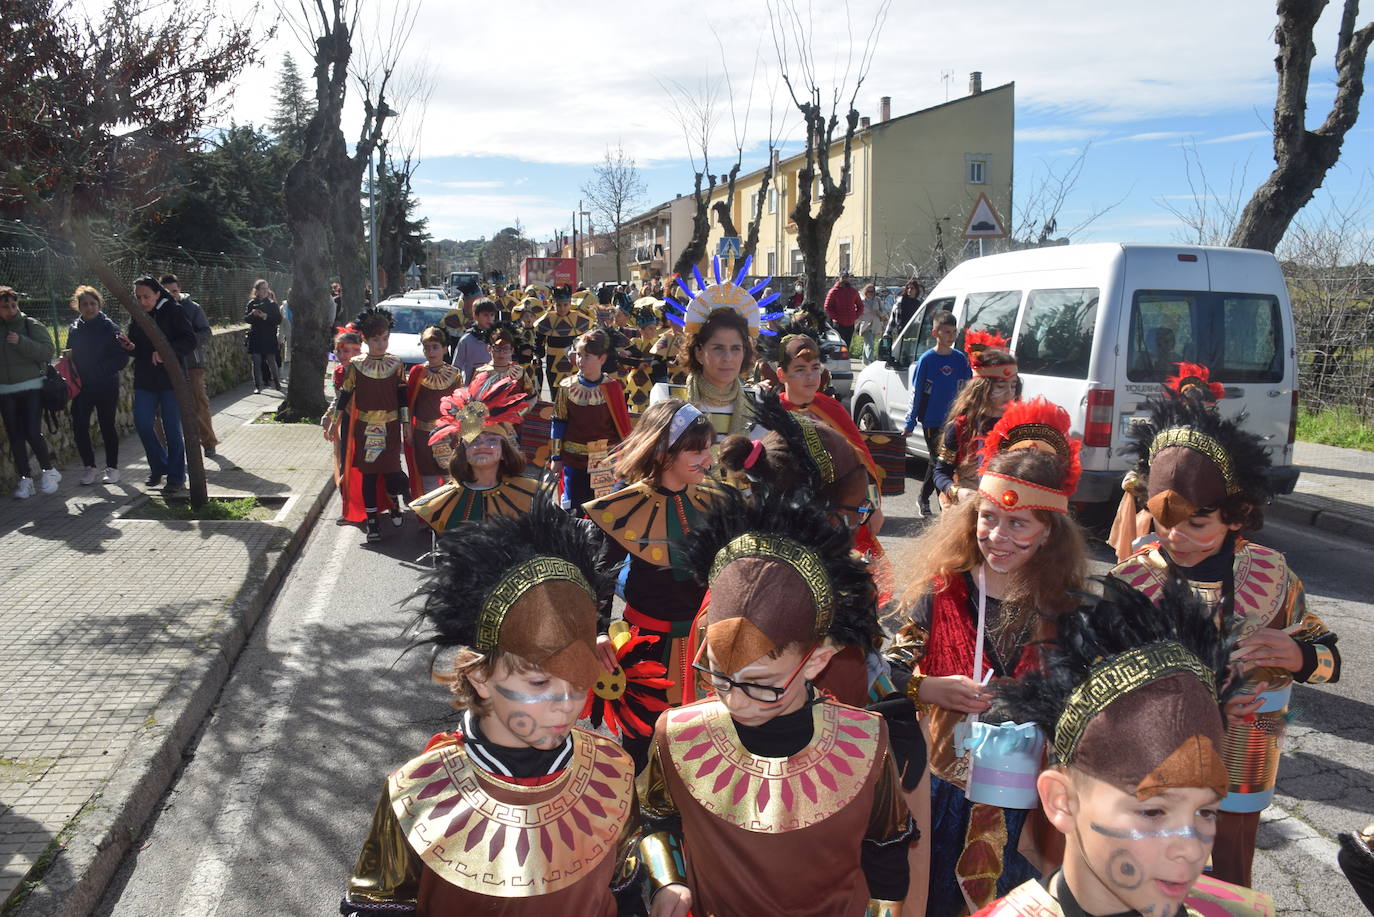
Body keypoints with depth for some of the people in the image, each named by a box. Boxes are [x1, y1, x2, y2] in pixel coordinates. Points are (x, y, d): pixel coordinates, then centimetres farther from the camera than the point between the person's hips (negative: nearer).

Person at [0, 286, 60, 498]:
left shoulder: (31, 325, -2)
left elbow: (47, 351, -12)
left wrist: (21, 342, -22)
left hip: (31, 387, -3)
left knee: (32, 433, -11)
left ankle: (47, 470, 9)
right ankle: (24, 479, 12)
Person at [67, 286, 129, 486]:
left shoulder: (110, 327, -6)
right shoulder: (74, 329, 7)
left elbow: (122, 357, -10)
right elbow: (69, 355, 16)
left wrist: (100, 369, -19)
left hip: (106, 387, -4)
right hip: (82, 387, 4)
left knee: (107, 426, 6)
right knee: (79, 427, -1)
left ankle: (112, 468, 18)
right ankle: (90, 467, 14)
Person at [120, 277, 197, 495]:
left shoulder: (173, 311, -7)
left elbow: (190, 340, -14)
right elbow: (137, 349, 19)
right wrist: (129, 346, -5)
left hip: (170, 377, -5)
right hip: (145, 379, 5)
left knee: (172, 428, 0)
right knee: (142, 423, 1)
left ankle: (176, 477, 10)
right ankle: (158, 467, 22)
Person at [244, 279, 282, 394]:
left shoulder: (272, 304, 3)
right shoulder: (251, 303, 5)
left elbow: (279, 320, -4)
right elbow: (246, 318, 2)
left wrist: (265, 316, -17)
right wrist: (252, 314, -19)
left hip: (269, 338, -1)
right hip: (255, 337, 1)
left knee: (271, 362, 2)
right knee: (256, 362, -1)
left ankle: (277, 383, 18)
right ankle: (257, 387, 4)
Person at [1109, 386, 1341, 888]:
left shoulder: (1270, 574, -9)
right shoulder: (1130, 580, -16)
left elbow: (1328, 653, 3)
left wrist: (1300, 657, -20)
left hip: (1241, 766, 2)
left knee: (1231, 885, 19)